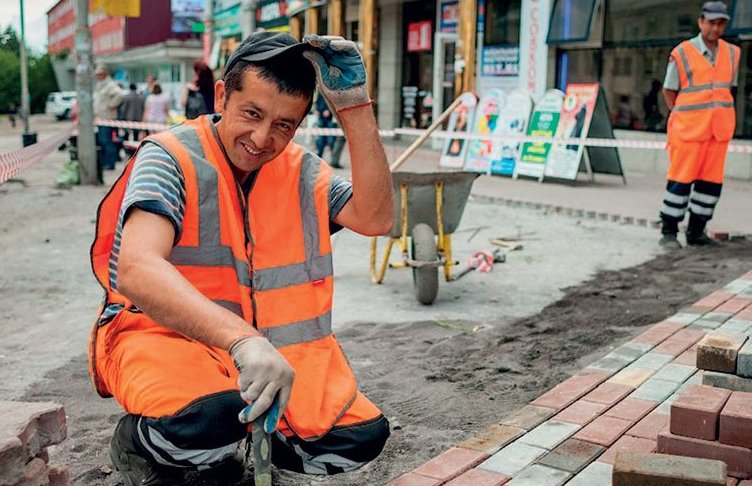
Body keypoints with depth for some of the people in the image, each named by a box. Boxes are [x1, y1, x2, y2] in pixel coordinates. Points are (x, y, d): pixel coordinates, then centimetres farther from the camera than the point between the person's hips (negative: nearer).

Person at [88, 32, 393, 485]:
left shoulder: (301, 170, 3)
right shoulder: (172, 158, -15)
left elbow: (375, 218, -11)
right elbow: (137, 269, -31)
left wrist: (355, 103, -15)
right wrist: (243, 340, -46)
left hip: (268, 342, 6)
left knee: (362, 437, -8)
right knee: (208, 416, -37)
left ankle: (228, 447, 14)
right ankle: (140, 446, 0)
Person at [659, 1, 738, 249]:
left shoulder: (732, 53, 10)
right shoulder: (682, 53, -5)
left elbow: (730, 89, 20)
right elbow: (669, 91, 1)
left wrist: (721, 119, 12)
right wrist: (683, 119, 0)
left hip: (719, 131, 5)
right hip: (688, 130, -5)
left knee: (712, 181, 6)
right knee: (681, 180, -4)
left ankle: (696, 232, 17)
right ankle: (669, 232, 5)